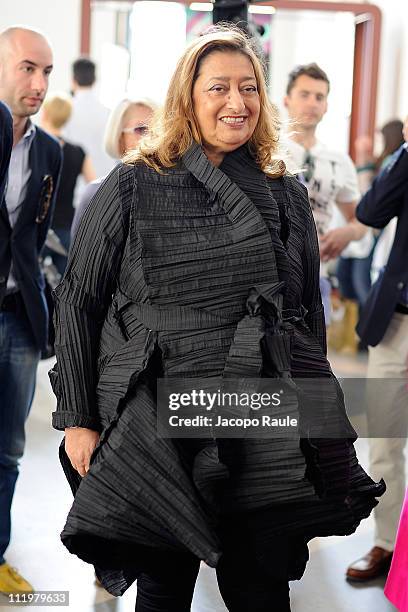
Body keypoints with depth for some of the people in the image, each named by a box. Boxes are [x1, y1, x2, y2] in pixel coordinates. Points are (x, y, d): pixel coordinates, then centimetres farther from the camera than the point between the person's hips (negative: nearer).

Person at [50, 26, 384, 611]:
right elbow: (77, 302, 1)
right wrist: (78, 419, -3)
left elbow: (310, 316, 15)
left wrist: (314, 422, 14)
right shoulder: (133, 186, 0)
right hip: (154, 428, -2)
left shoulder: (287, 196, 9)